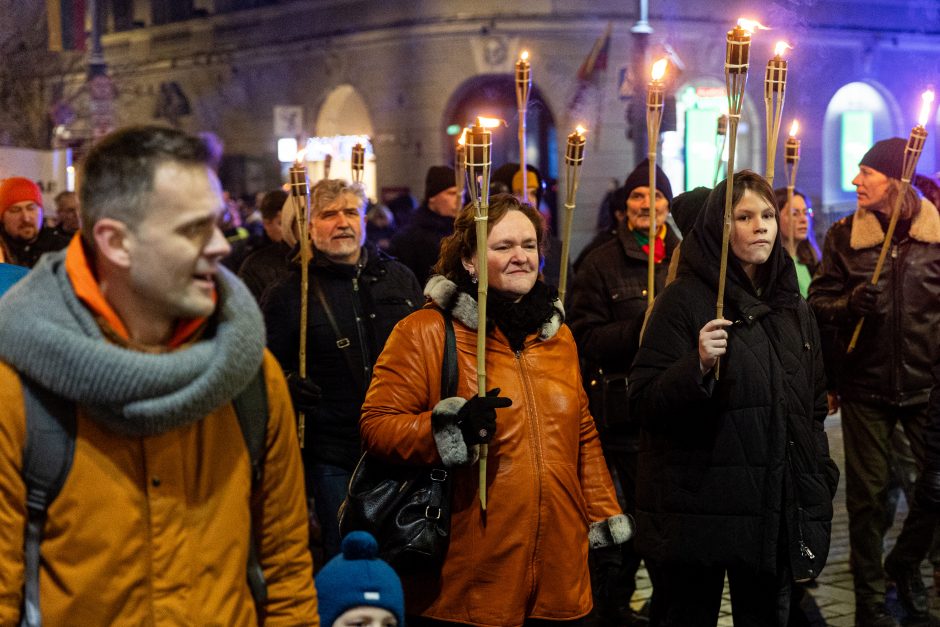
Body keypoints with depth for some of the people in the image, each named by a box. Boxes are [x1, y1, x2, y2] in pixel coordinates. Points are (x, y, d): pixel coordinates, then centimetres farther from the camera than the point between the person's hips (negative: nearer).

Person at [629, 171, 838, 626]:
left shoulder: (793, 306, 11)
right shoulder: (684, 299, -7)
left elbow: (815, 403, 20)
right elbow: (644, 405, -12)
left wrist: (820, 479, 14)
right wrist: (698, 365, -27)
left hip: (778, 511, 5)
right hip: (699, 507, -5)